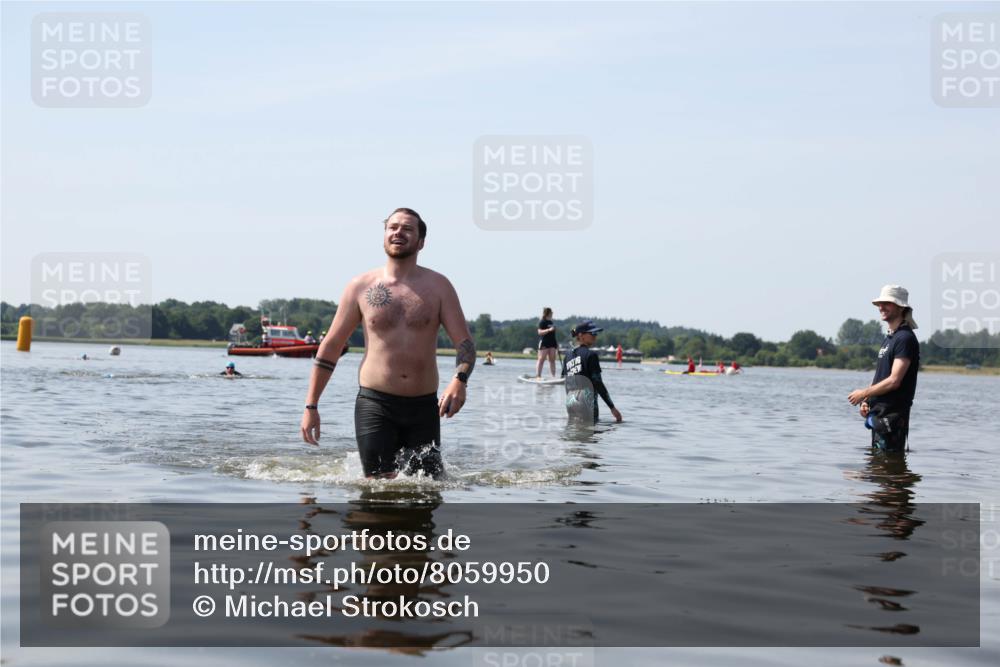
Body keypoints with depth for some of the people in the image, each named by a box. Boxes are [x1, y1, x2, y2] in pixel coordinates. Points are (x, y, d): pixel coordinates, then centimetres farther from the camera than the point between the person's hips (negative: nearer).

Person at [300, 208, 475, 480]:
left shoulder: (438, 286, 4)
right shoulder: (361, 286, 3)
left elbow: (465, 343, -2)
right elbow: (331, 346, 8)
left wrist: (459, 381, -23)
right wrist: (311, 406, 4)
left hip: (424, 406, 2)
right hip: (375, 403, -1)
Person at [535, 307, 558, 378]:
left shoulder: (551, 322, 17)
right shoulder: (542, 322, -7)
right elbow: (540, 332, -16)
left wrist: (556, 344, 23)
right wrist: (549, 330, -28)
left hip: (552, 344, 8)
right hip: (544, 343, -8)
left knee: (552, 360, 6)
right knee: (541, 360, -6)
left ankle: (553, 376, 7)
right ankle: (538, 375, -5)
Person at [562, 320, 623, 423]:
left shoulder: (568, 357, 15)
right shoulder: (590, 355, -5)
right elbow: (598, 383, -9)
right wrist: (612, 407, -6)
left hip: (570, 402, 7)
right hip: (586, 402, -7)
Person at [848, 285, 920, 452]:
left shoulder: (905, 338, -13)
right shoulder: (889, 338, 18)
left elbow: (894, 381, -20)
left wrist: (864, 393, -10)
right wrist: (866, 401, 6)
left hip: (892, 414, -10)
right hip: (879, 413, 10)